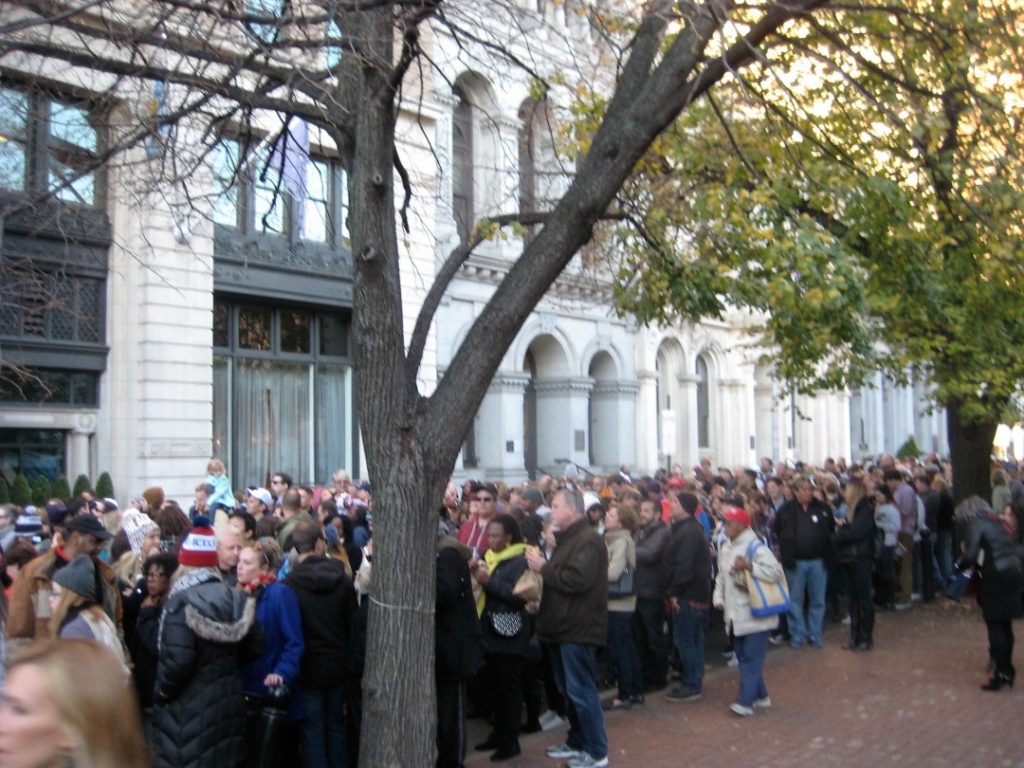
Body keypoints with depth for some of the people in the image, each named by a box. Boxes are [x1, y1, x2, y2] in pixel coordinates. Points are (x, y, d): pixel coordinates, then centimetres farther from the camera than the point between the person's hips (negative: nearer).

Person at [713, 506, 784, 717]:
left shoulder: (755, 547, -15)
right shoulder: (725, 547, 11)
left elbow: (776, 571, -24)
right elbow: (721, 577, 19)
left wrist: (749, 566, -29)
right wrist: (719, 599, 9)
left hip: (755, 614, -8)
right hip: (736, 614, 9)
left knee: (751, 659, -5)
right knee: (743, 657, 15)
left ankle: (745, 701, -5)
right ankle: (760, 695, 27)